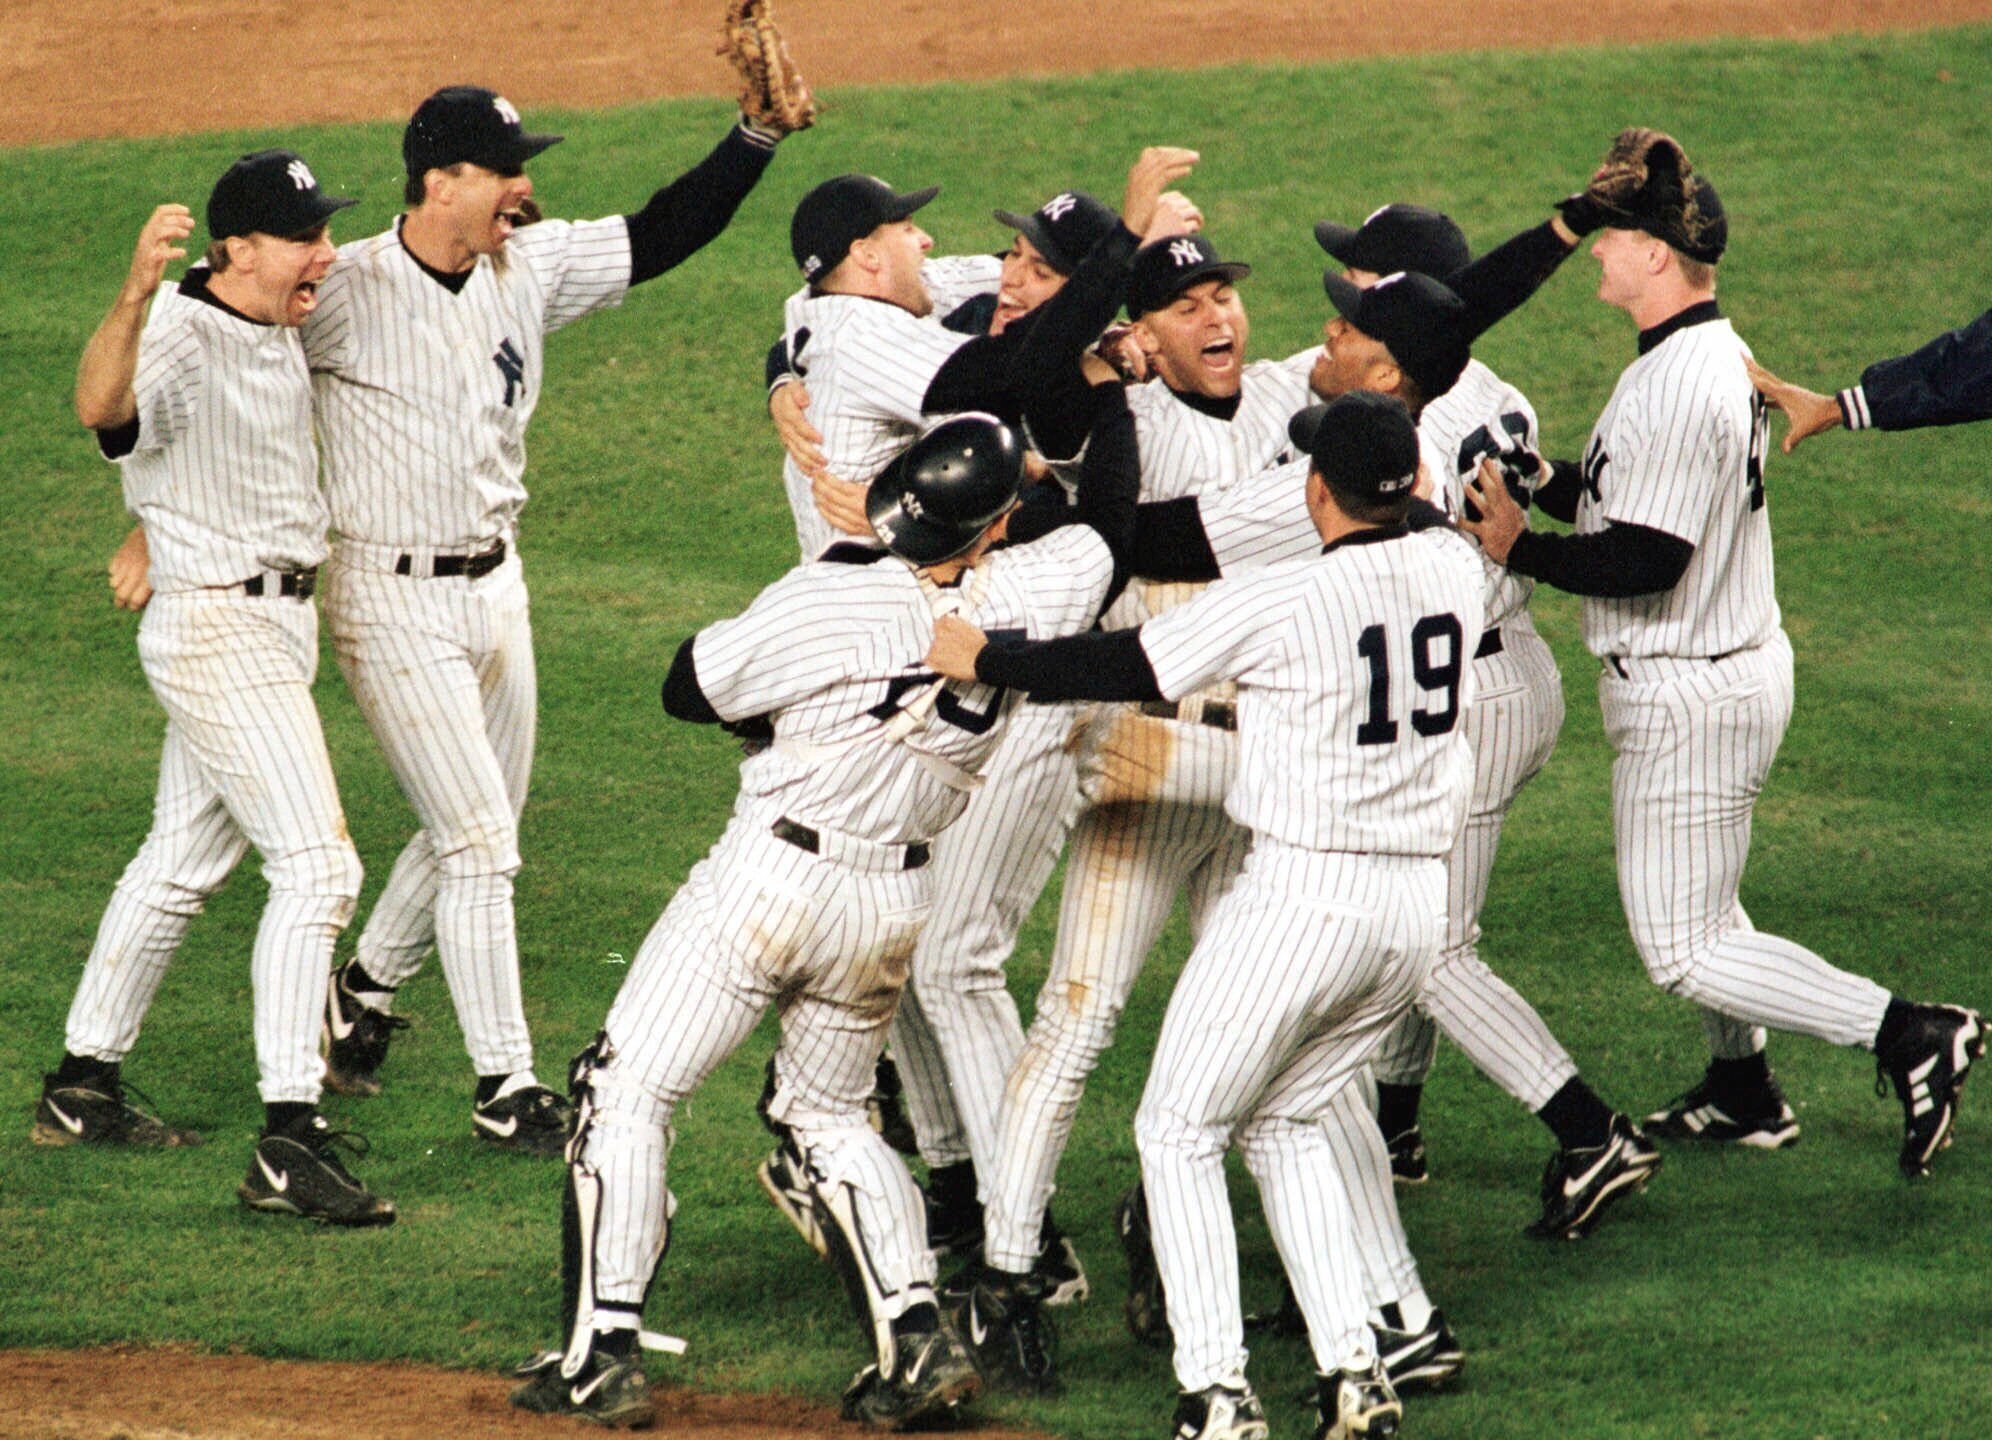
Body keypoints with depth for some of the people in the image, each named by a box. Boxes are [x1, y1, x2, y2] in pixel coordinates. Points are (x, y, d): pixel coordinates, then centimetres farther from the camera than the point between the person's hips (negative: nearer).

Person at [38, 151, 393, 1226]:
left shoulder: (273, 323, 7)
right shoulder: (181, 335, -23)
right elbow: (101, 407, -48)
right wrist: (136, 290, -62)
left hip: (279, 618, 10)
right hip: (220, 630, -10)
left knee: (185, 861, 18)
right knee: (317, 866, -16)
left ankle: (83, 1088, 30)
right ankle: (288, 1145, -19)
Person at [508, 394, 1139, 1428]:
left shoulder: (825, 601, -20)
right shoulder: (1022, 602, -9)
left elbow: (691, 688, -6)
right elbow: (1106, 527, 12)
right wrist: (1108, 391, 26)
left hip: (770, 878, -5)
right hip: (895, 905, 5)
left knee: (626, 1093, 4)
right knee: (828, 1117, 23)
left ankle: (601, 1357, -1)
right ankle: (916, 1339, 9)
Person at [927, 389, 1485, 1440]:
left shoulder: (1282, 601, -16)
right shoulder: (1454, 570, 0)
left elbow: (1124, 669, -8)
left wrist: (983, 659, 5)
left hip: (1304, 898, -6)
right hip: (1419, 904, 6)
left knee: (1179, 1129, 7)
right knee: (1284, 1123, 22)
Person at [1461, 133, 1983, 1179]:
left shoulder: (1681, 386, -25)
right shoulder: (1713, 356, 8)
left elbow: (1647, 562, -29)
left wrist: (1519, 549, -19)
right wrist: (1532, 487, 6)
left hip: (1692, 694, -11)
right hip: (1739, 660, 11)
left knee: (1682, 950, -5)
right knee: (1698, 907, 26)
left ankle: (1908, 1034, -10)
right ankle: (1744, 1096, 41)